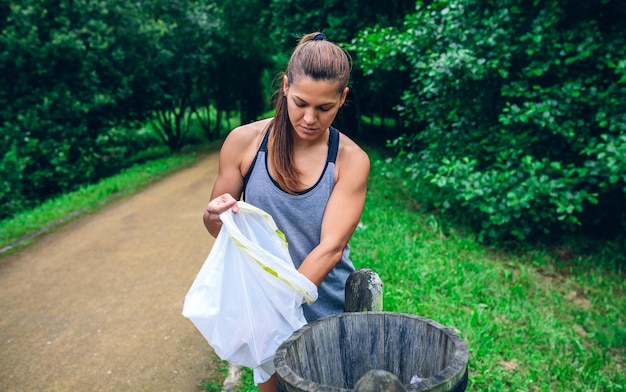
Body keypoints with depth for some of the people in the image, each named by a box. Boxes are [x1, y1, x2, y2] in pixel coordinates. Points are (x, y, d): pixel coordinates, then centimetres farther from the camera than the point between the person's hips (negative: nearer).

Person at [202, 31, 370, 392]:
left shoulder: (351, 160, -14)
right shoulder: (245, 141, -11)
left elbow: (330, 247, -20)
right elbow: (215, 222, -1)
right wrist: (215, 217, -24)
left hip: (327, 311, 0)